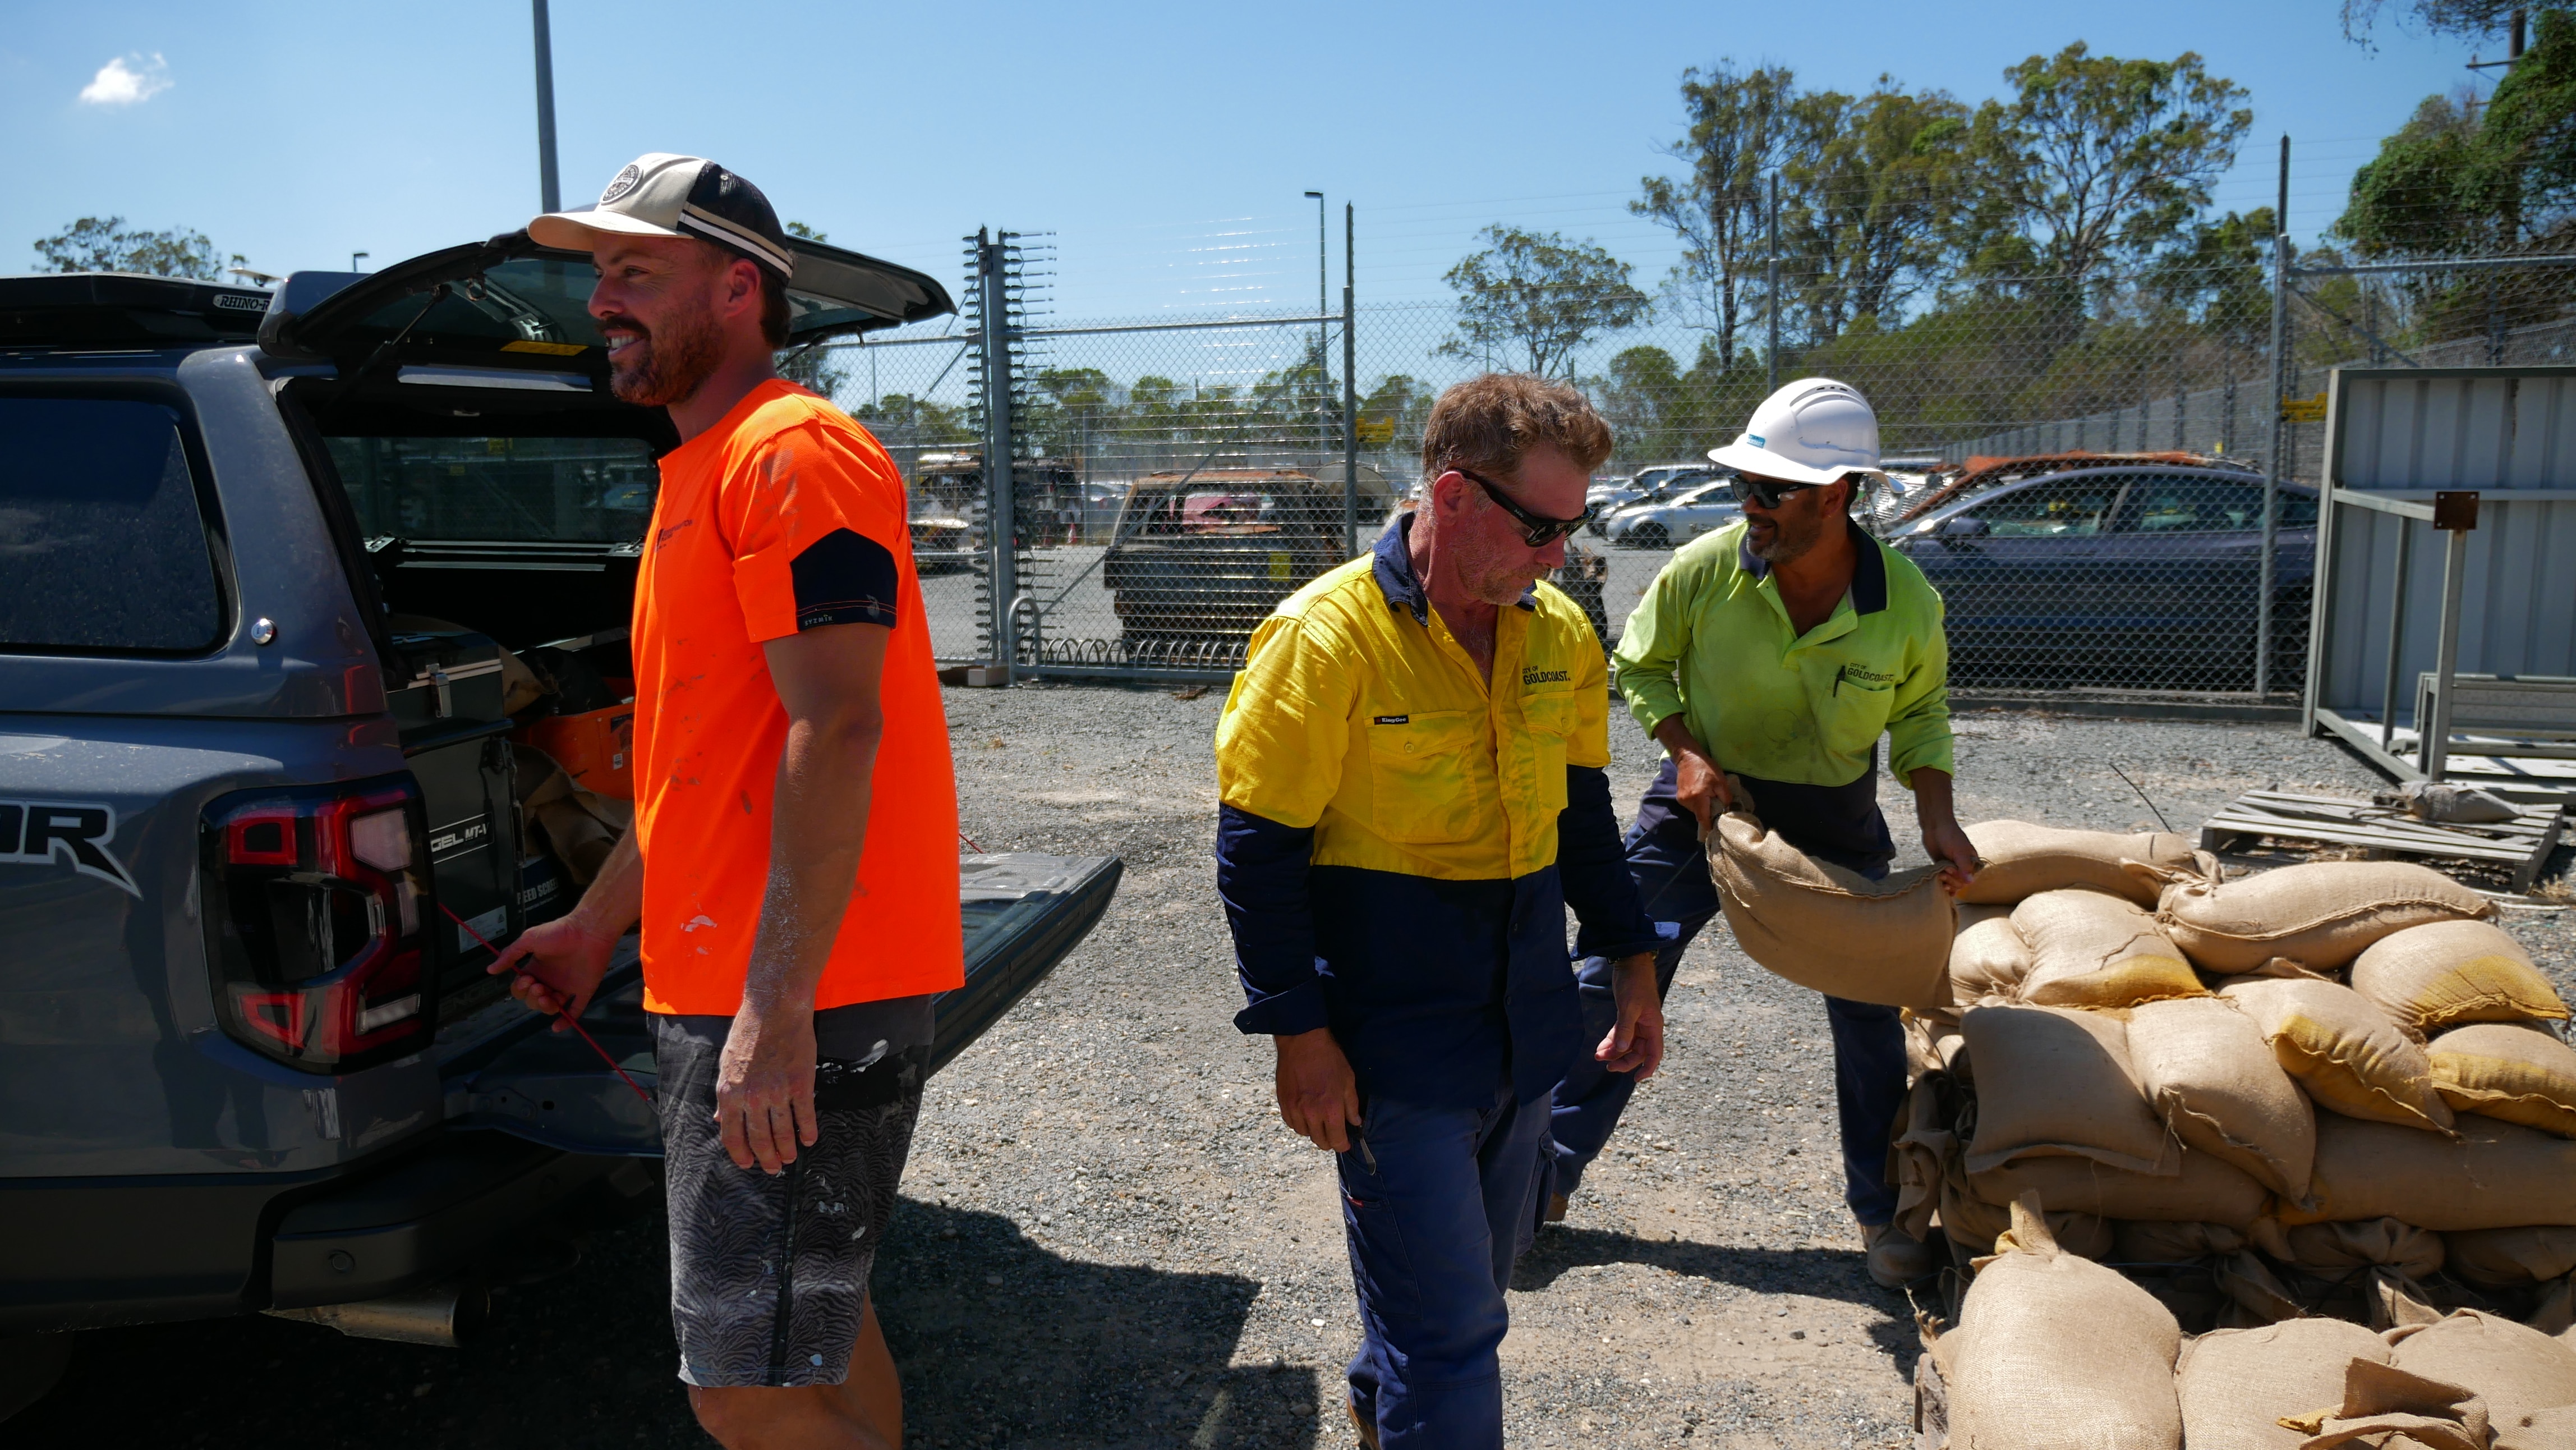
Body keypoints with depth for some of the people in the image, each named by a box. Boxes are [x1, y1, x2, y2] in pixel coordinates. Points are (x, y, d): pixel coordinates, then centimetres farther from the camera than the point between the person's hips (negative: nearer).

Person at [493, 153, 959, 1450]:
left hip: (793, 1005, -10)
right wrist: (596, 925, 26)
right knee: (818, 1329, 20)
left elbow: (837, 732, -23)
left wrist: (775, 1007, -26)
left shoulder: (790, 452, -13)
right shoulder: (700, 474, 19)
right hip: (724, 995, 10)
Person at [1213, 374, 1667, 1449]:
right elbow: (1257, 852, -13)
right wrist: (1298, 1035, -14)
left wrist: (1630, 960, 14)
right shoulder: (1326, 637, -16)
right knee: (1446, 1324, -3)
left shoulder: (1559, 635, 4)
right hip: (1394, 1040, -7)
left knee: (1480, 1269, 22)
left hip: (1524, 1028, 7)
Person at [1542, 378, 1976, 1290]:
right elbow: (1641, 668, -3)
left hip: (1833, 819, 1)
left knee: (1868, 1007, 6)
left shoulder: (1907, 603, -17)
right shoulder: (1704, 571, -20)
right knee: (1614, 979, -2)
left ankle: (1881, 1207, 29)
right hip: (1706, 797, 0)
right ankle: (1548, 1174, 14)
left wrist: (1937, 816, -15)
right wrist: (1687, 754, -18)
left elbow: (1919, 711, 1)